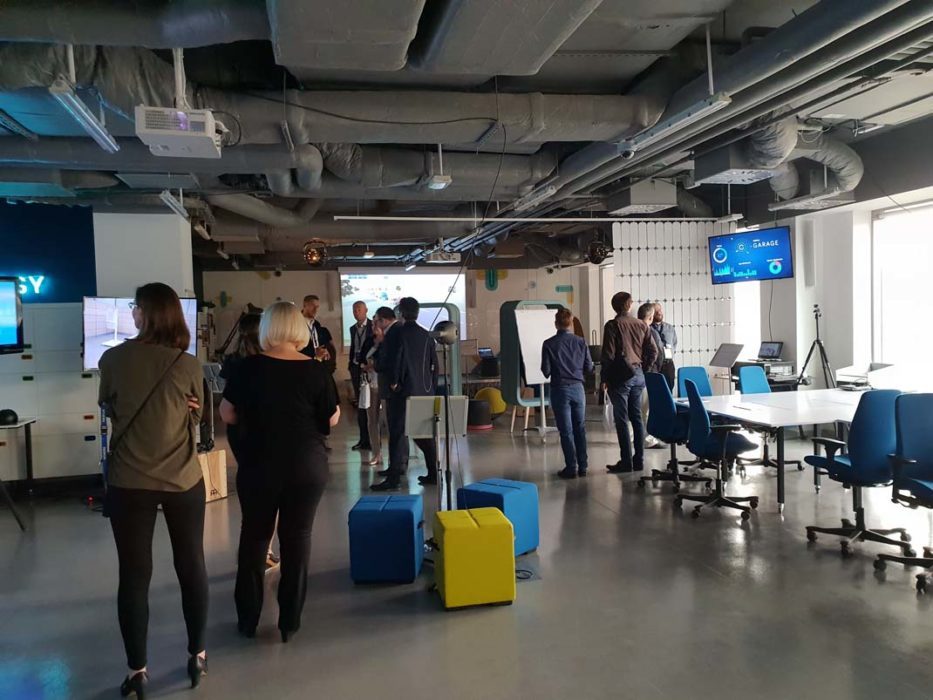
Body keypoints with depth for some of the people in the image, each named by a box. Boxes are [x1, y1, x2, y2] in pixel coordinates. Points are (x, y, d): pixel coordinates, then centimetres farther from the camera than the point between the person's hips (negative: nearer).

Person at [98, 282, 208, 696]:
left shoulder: (113, 359, -7)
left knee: (134, 575, 10)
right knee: (192, 567, 15)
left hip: (128, 481, 0)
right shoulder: (189, 365, -8)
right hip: (183, 480, 1)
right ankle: (197, 656, 27)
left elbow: (107, 408, 10)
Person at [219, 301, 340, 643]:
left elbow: (228, 415, -1)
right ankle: (289, 621, 17)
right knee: (297, 537, 10)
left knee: (254, 536, 16)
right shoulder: (315, 370, -9)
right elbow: (332, 420, -3)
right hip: (307, 468, 0)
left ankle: (248, 618, 25)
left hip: (259, 467, 1)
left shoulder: (248, 368, -9)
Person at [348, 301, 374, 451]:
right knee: (360, 404, 9)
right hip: (356, 368, 6)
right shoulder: (353, 329, 13)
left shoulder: (373, 326, -6)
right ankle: (363, 439, 15)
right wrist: (351, 366, 12)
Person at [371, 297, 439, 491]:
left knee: (397, 433, -4)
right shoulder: (426, 336, 8)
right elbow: (434, 365, 10)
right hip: (424, 392, 6)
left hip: (401, 391, -5)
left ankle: (393, 478, -5)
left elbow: (388, 360, -13)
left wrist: (392, 382, -2)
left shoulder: (395, 333, -7)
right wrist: (431, 390, 15)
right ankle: (433, 473, 16)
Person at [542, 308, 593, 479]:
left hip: (560, 389, -2)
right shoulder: (580, 342, -2)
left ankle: (571, 468, 5)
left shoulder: (549, 344, -9)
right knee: (580, 428, 12)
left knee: (566, 431, 4)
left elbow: (546, 371, -8)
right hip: (577, 388, 2)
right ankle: (582, 467, 15)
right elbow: (589, 367, 1)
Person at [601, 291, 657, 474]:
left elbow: (608, 354, -12)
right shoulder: (641, 325, 7)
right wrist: (643, 367, 17)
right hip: (638, 376, 5)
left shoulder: (613, 325, -8)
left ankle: (626, 462, 0)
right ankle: (639, 460, 14)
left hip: (620, 377, -5)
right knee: (637, 418, 11)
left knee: (622, 420, -2)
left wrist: (604, 378, -5)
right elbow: (653, 351, 7)